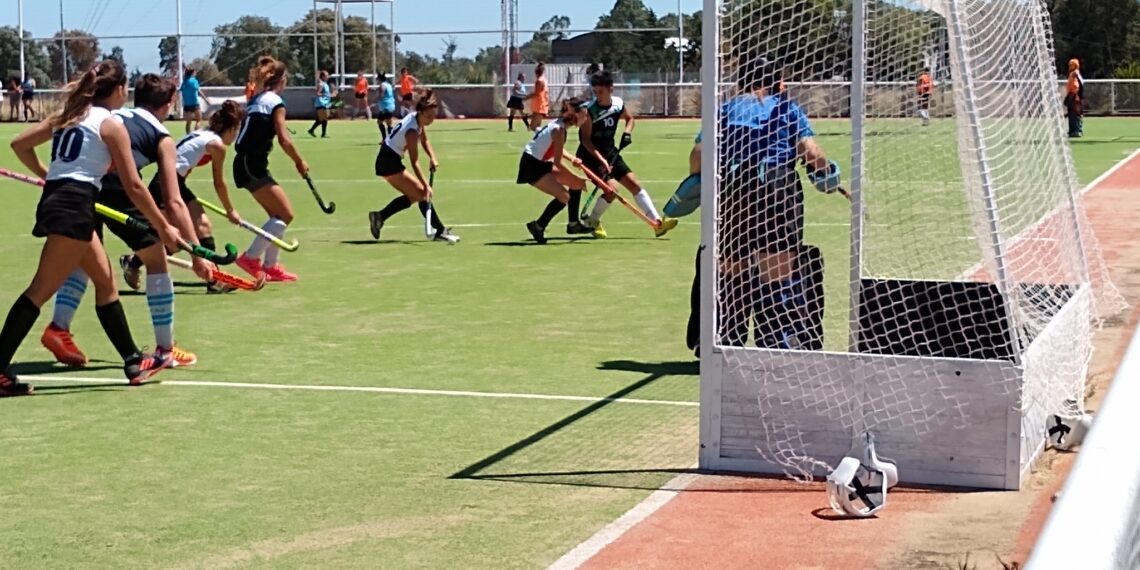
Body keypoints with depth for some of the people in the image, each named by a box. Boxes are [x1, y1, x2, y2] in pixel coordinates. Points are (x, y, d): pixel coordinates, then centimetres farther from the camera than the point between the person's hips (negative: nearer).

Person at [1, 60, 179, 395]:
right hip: (74, 207, -9)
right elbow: (134, 186, -5)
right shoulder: (111, 125, -3)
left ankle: (133, 361, 22)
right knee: (41, 290, -10)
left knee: (106, 280, 16)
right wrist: (163, 227, 3)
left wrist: (48, 176, 30)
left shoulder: (70, 115, 18)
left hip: (55, 200, 9)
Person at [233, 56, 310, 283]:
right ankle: (250, 257, -8)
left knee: (278, 215, 14)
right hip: (252, 166, -9)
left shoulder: (256, 100, 17)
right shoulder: (275, 102, -7)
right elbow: (284, 140, -14)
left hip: (244, 163, 9)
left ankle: (270, 266, 18)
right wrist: (299, 162, -2)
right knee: (285, 214, -7)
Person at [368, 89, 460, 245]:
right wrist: (426, 186, -36)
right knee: (423, 193, -10)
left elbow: (424, 141, 13)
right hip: (389, 163, -10)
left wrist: (432, 157, -4)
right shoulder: (412, 131, -28)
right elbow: (414, 163, -30)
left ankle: (379, 217, 18)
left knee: (413, 195, 15)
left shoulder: (416, 117, -2)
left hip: (387, 160, 10)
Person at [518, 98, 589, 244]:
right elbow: (557, 163, -20)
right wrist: (577, 179, -13)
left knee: (577, 185, 13)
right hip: (531, 166, -10)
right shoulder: (559, 129, -22)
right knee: (564, 196, -19)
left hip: (541, 163, 10)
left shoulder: (561, 124, 4)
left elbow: (557, 151, 17)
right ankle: (538, 226, -7)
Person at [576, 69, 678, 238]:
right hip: (590, 155, -6)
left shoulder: (618, 104, -4)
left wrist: (627, 133, -2)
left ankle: (657, 222, 3)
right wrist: (601, 159, -31)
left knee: (634, 184, 2)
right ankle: (591, 222, 5)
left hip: (610, 153, 6)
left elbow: (630, 118, 18)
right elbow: (585, 139, -21)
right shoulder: (589, 110, -20)